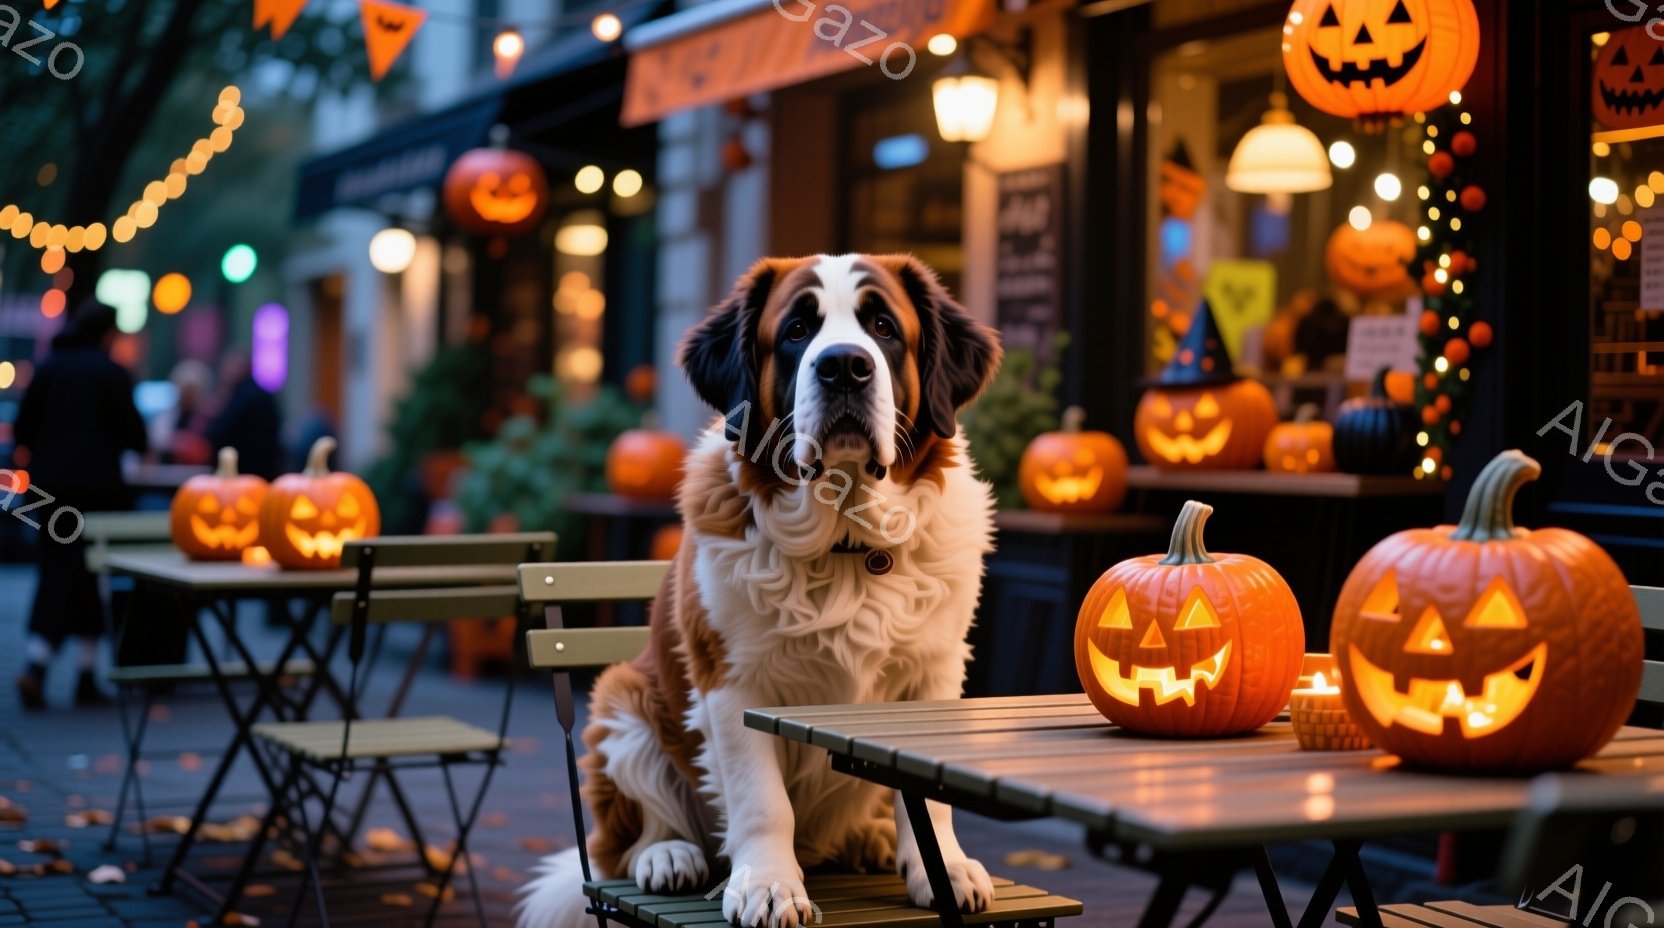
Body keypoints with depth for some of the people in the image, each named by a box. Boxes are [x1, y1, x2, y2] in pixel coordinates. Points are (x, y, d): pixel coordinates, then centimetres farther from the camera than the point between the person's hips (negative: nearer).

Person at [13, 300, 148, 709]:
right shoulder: (113, 373, -8)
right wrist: (141, 446, 16)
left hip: (50, 485, 4)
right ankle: (88, 676, 10)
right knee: (92, 575, 6)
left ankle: (37, 662, -8)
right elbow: (132, 434, -7)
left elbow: (22, 428, 5)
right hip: (98, 487, -3)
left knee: (56, 571, 8)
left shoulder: (49, 367, 5)